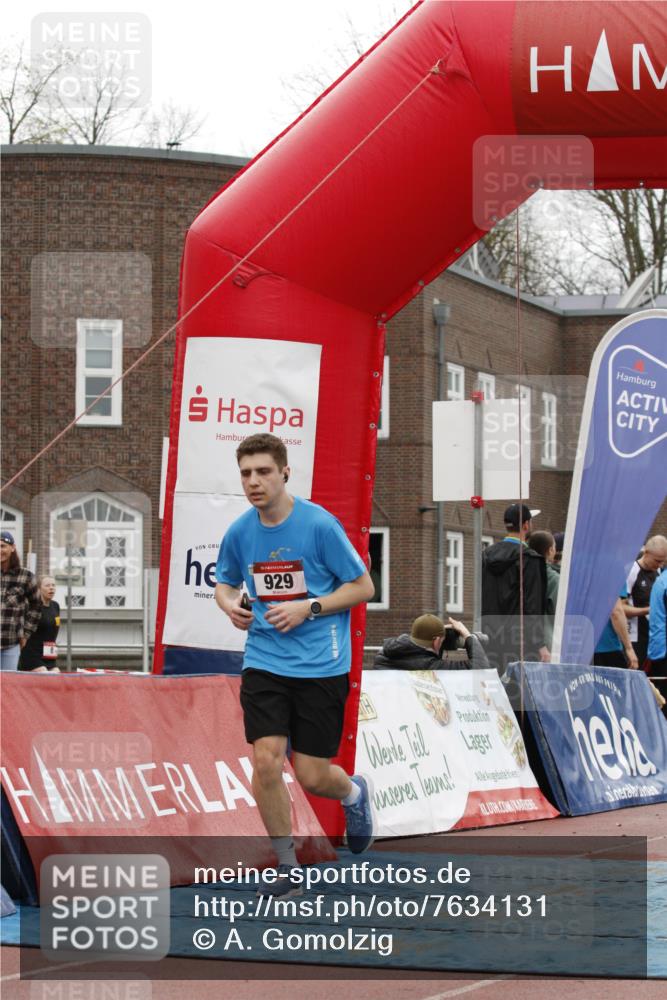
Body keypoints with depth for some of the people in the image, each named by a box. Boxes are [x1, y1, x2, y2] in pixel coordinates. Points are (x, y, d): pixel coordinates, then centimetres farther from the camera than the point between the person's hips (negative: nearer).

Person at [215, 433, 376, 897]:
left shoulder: (320, 524, -12)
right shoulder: (239, 532, 1)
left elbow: (363, 586, -5)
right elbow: (225, 582, 20)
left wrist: (308, 607, -16)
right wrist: (231, 605, -3)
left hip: (320, 664, -3)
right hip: (265, 662, 3)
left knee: (312, 776, -1)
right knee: (266, 760, -12)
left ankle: (354, 793, 37)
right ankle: (288, 867, 5)